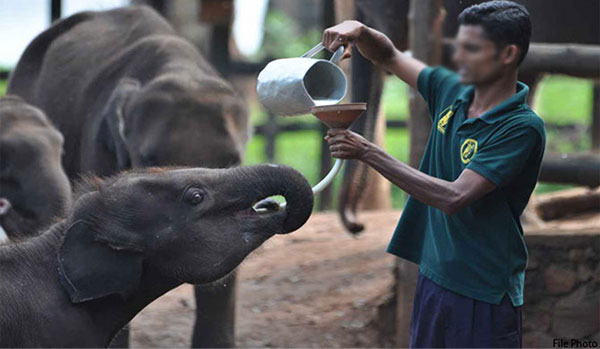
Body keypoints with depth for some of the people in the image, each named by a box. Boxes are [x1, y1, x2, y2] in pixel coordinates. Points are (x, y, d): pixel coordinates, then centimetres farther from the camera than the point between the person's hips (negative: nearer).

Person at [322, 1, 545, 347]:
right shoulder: (452, 92, 4)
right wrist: (358, 31, -5)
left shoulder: (522, 127, -19)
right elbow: (388, 57, 19)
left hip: (485, 295, -7)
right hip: (434, 277, 7)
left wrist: (368, 153, -24)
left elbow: (454, 198, -26)